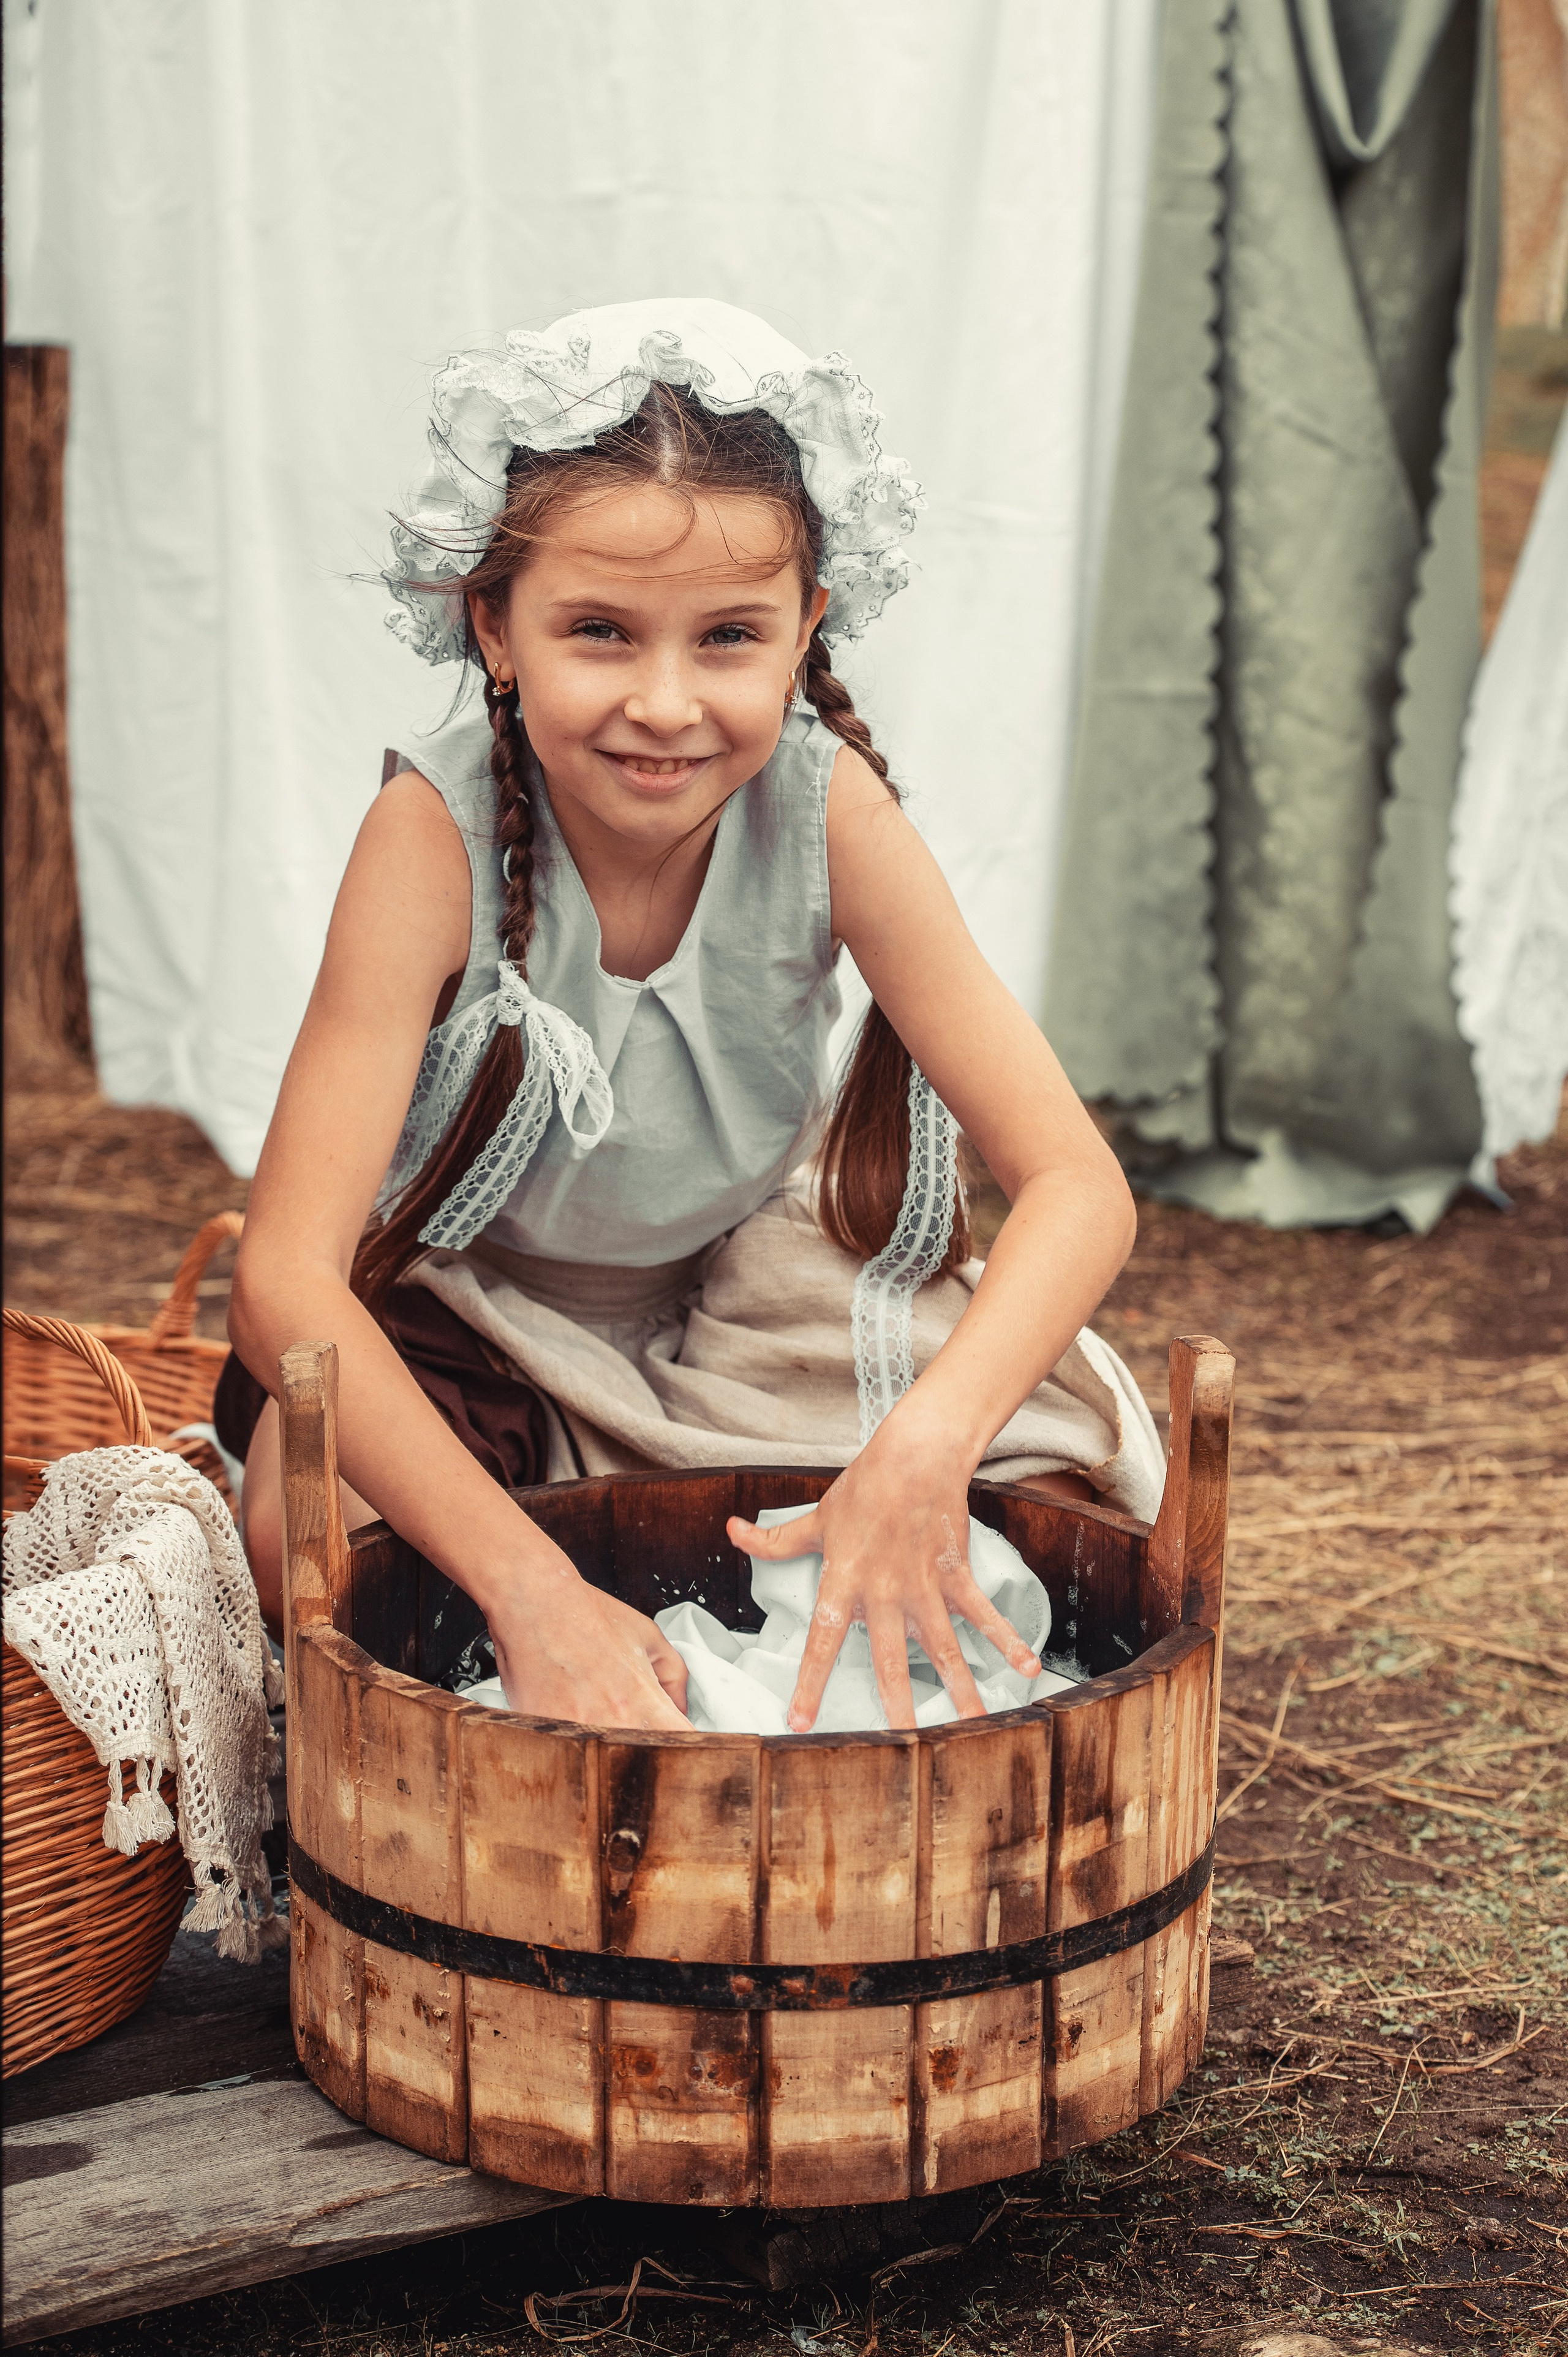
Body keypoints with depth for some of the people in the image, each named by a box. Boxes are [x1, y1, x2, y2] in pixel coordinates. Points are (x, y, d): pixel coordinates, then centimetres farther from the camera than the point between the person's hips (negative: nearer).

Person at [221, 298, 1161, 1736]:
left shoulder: (828, 810, -25)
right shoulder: (437, 834, -30)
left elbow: (1078, 1184, -27)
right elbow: (288, 1272, -36)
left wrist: (924, 1443, -47)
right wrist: (532, 1587, -49)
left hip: (753, 1278, 2)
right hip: (469, 1308, -1)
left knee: (1060, 1492, -19)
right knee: (299, 1541, -30)